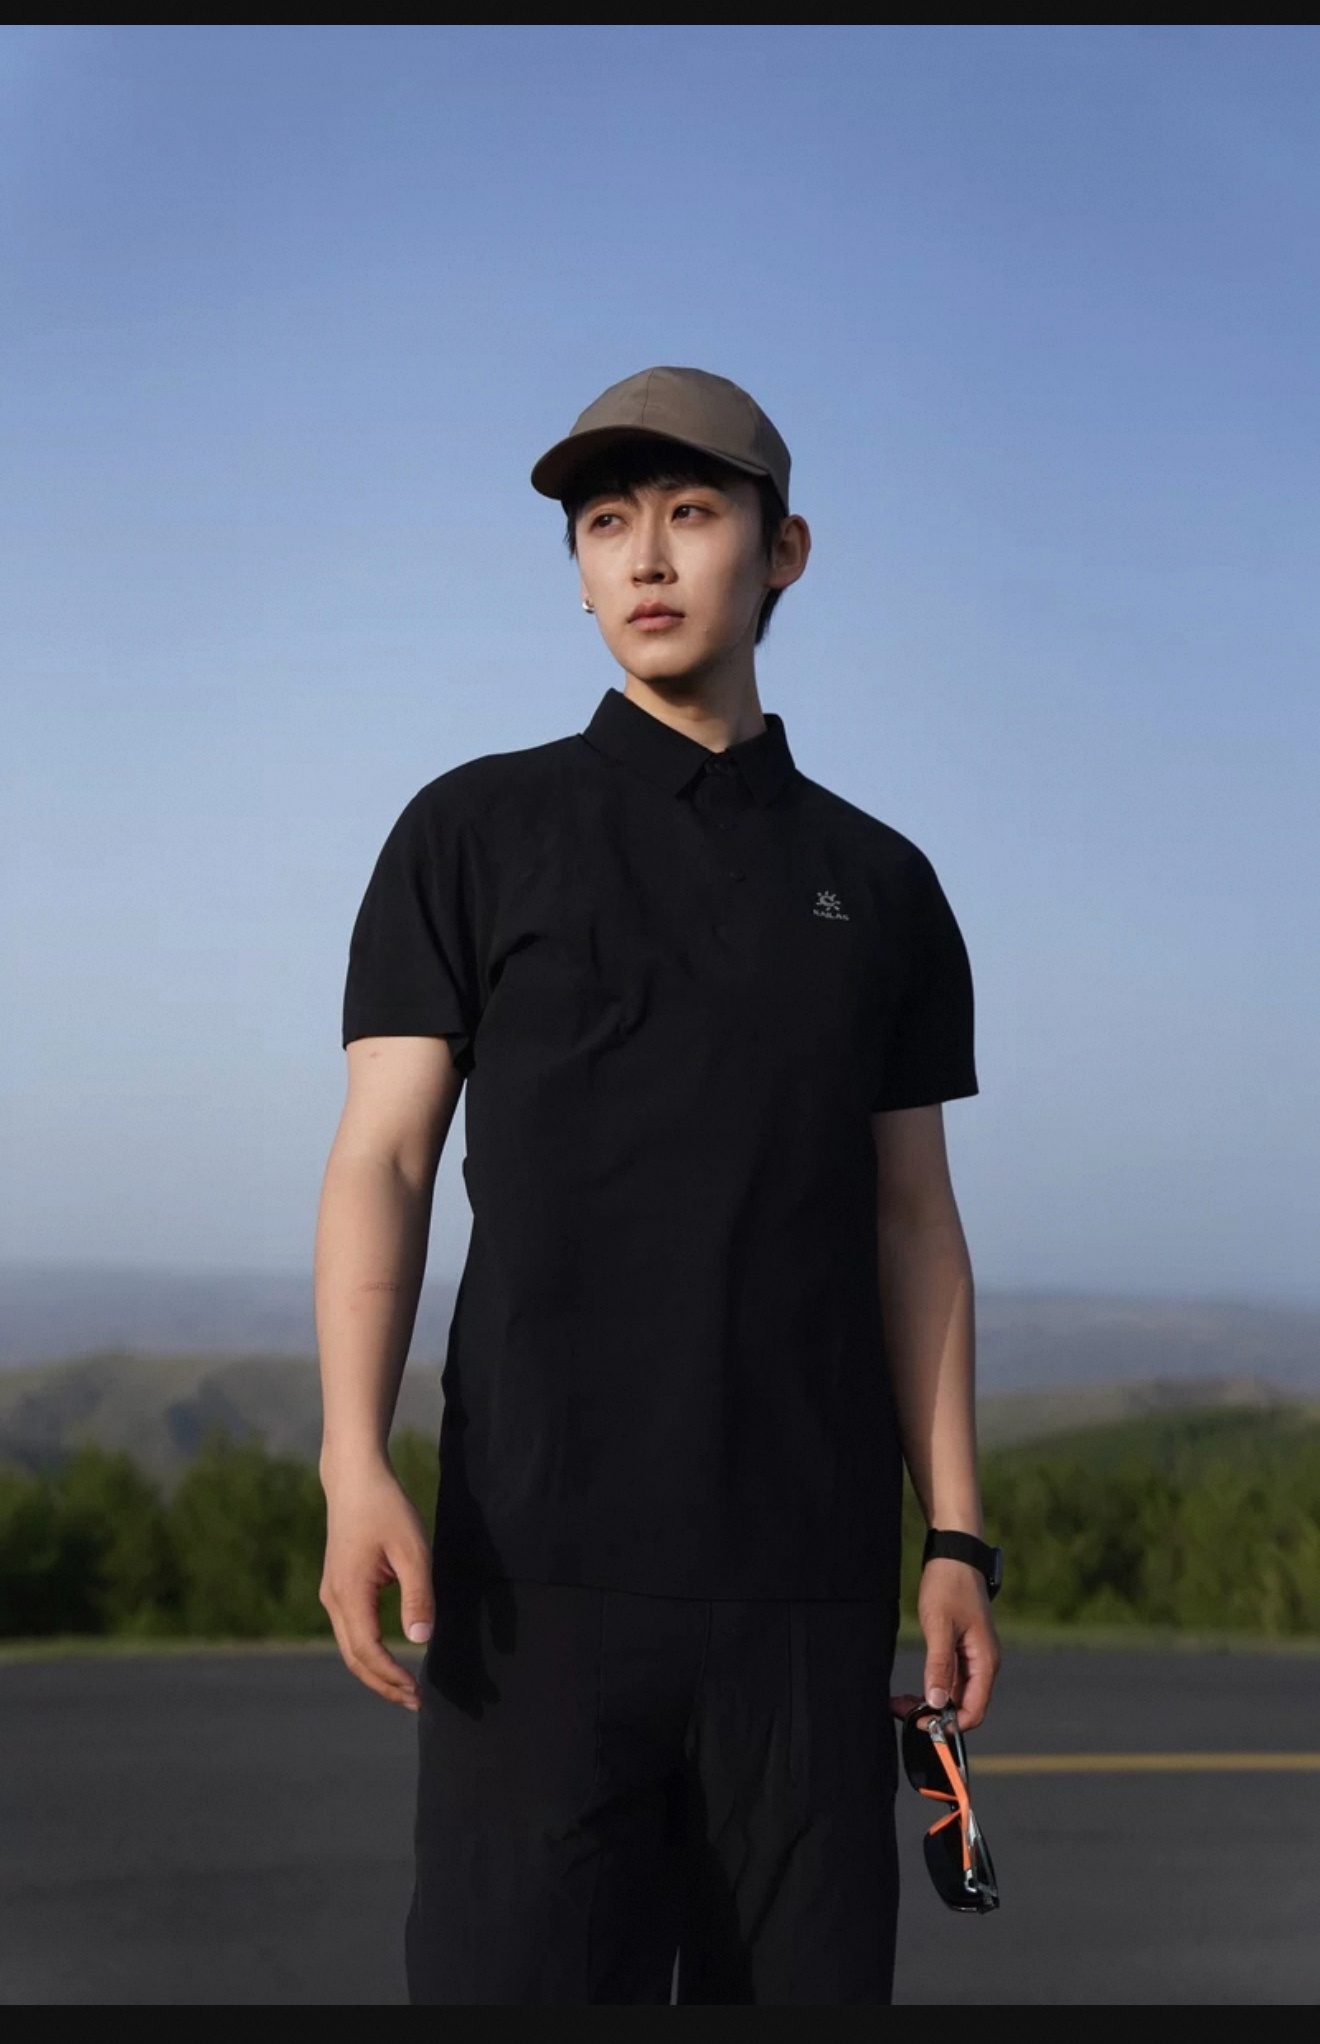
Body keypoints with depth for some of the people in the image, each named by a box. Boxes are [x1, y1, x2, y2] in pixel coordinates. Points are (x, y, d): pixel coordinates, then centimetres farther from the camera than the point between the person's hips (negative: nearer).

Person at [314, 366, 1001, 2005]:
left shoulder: (877, 886, 14)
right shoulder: (471, 834, 5)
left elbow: (911, 1229, 12)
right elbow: (377, 1170, -2)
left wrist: (957, 1546, 1)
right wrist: (355, 1476, -18)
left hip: (802, 1571, 3)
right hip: (548, 1557, -3)